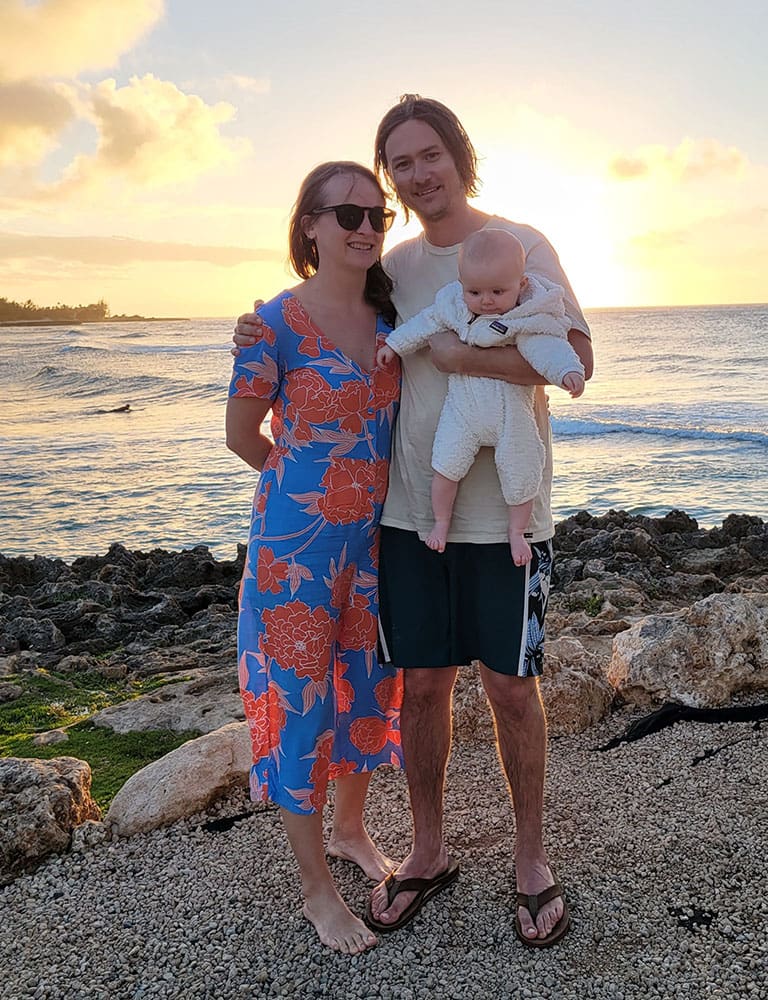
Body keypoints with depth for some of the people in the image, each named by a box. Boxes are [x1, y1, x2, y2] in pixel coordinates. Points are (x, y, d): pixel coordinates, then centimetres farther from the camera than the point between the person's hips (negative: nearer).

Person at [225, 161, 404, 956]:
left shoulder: (391, 315, 2)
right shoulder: (277, 324, -15)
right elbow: (242, 434, -5)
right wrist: (312, 487, 4)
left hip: (376, 534, 6)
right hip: (297, 541, -6)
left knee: (370, 683, 18)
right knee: (300, 700, 5)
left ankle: (350, 829, 43)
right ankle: (316, 887, 25)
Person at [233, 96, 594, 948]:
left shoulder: (522, 246, -3)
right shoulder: (394, 268, 11)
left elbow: (576, 359, -13)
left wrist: (462, 355, -18)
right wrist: (265, 335, 5)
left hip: (504, 514, -3)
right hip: (410, 509, 4)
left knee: (510, 687, 5)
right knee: (422, 685, 10)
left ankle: (531, 856, 27)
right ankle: (427, 853, 30)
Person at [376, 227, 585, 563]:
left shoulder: (530, 320, -16)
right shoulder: (452, 305, -3)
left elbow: (549, 349, -26)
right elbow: (425, 324, 12)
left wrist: (568, 371, -45)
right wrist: (395, 345, 17)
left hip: (511, 412, -2)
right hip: (462, 407, 2)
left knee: (519, 474, 4)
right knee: (446, 466, -5)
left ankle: (517, 532, 28)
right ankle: (441, 523, 19)